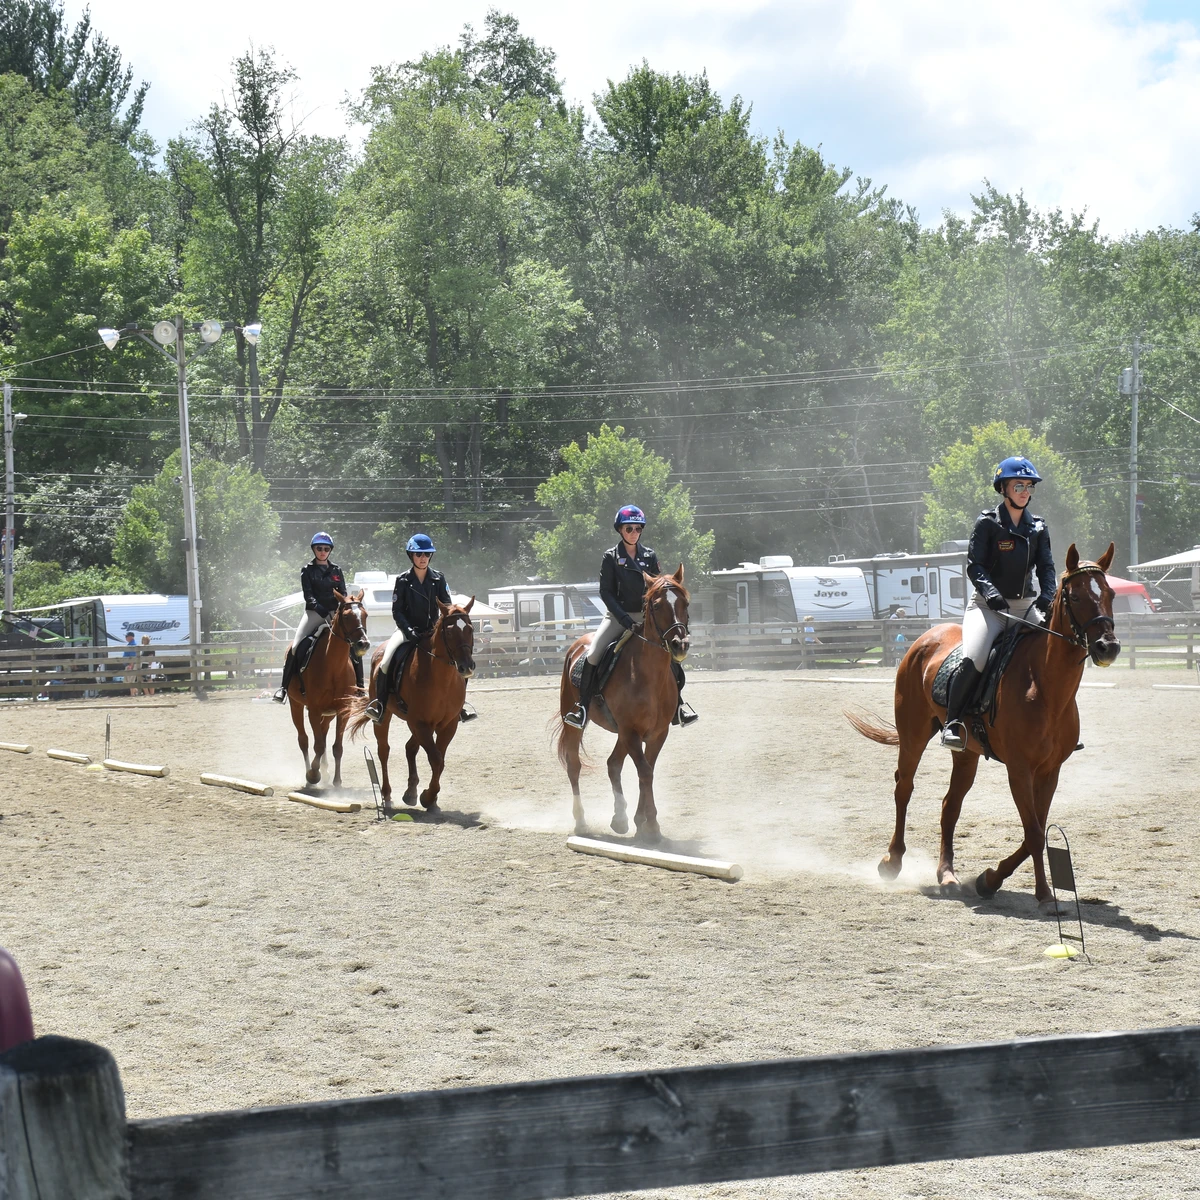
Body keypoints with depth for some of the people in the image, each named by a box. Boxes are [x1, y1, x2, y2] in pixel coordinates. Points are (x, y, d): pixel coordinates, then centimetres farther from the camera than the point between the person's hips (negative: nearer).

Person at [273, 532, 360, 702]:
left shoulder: (336, 570, 11)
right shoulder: (307, 570, 3)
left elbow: (343, 594, 8)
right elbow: (308, 596, -6)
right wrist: (324, 612, -20)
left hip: (335, 613, 2)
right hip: (314, 613, -2)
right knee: (296, 647, -18)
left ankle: (359, 687, 0)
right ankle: (284, 687, -12)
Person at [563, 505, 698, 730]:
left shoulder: (650, 556, 7)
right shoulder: (611, 557, 0)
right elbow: (606, 591, -4)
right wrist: (622, 616, -17)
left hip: (645, 616, 2)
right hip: (617, 615, -2)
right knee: (593, 654, -22)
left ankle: (678, 703, 2)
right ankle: (582, 706, -12)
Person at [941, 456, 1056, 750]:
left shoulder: (1038, 528, 11)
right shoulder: (988, 523, -3)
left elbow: (1046, 568, 5)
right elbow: (974, 565, -9)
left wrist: (1048, 597, -15)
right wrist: (990, 592, -27)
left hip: (1026, 605, 5)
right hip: (989, 605, -5)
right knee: (973, 660, -27)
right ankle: (952, 721, -15)